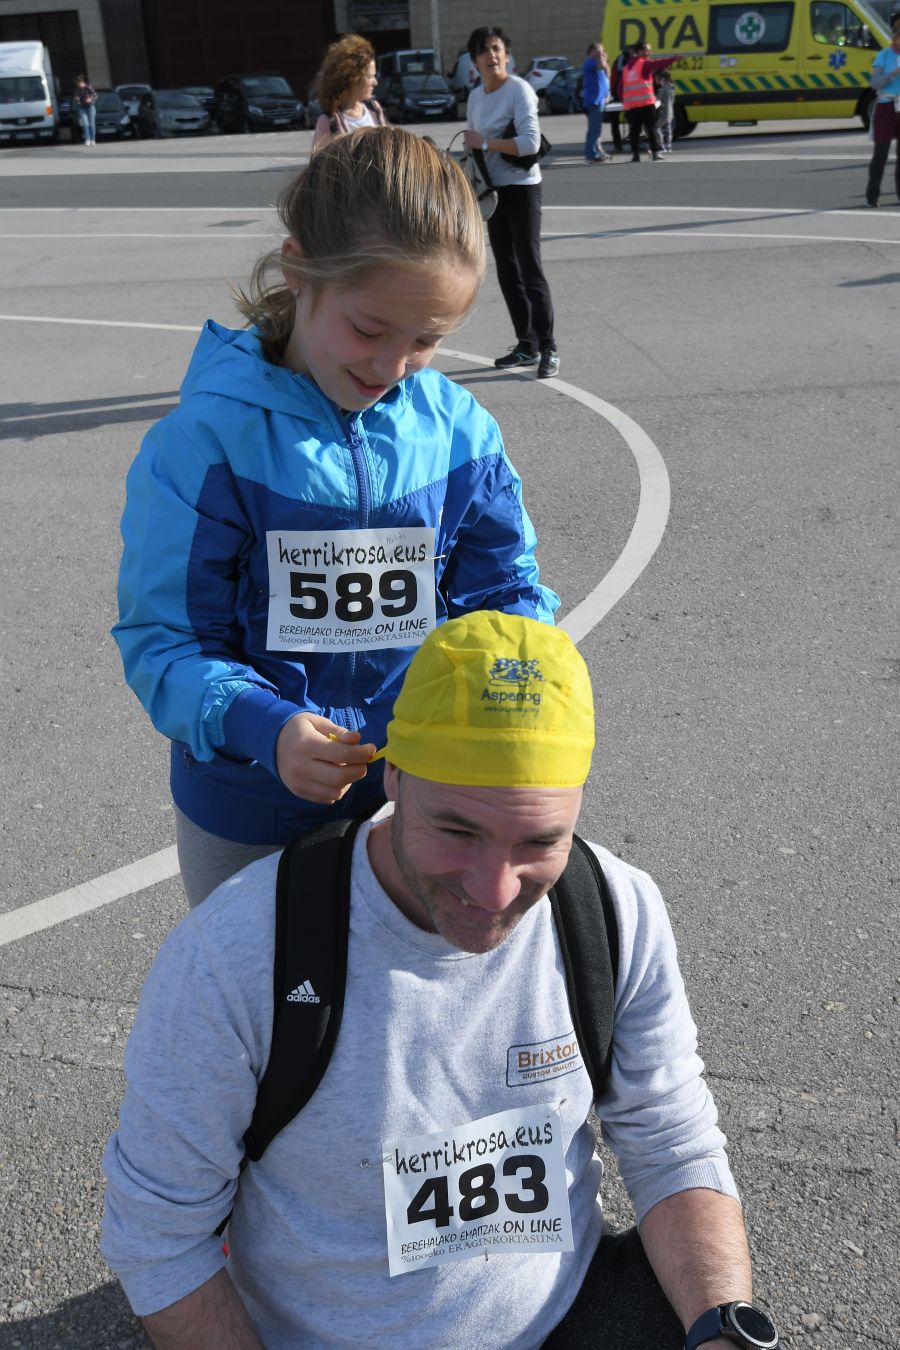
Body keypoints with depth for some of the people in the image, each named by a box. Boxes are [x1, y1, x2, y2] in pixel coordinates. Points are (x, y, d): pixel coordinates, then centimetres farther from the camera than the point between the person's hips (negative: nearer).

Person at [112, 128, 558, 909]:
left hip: (422, 801, 3)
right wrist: (264, 726, -34)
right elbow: (163, 637, -17)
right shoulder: (208, 440, -20)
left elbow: (505, 589, 0)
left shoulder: (457, 430, -9)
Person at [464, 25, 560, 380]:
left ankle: (548, 349, -6)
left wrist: (484, 142, -17)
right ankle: (526, 345, 18)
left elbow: (530, 143, -22)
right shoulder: (475, 97, 9)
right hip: (493, 190, 7)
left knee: (530, 269, -10)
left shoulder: (519, 90, -11)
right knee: (507, 272, 9)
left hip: (522, 189, -7)